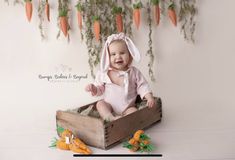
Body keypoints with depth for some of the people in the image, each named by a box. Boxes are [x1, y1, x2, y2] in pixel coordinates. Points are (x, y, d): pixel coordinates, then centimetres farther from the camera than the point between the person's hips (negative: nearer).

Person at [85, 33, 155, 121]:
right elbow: (100, 89, 6)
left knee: (134, 111, -26)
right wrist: (94, 89, -16)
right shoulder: (104, 73, -2)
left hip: (127, 108, -1)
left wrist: (150, 97, -13)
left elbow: (142, 86, 1)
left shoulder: (134, 72, -2)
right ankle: (111, 119, -39)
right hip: (108, 105, 1)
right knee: (100, 104, -24)